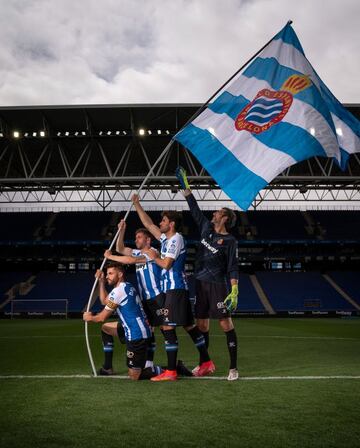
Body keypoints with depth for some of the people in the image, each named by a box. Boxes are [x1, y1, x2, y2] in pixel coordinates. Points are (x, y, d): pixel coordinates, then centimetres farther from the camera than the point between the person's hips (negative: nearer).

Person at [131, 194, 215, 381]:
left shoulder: (176, 239, -11)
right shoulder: (166, 238, 16)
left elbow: (166, 264, -18)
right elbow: (148, 224, 22)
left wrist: (154, 257, 0)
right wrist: (136, 204, 22)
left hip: (175, 289, -10)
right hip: (174, 288, 10)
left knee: (168, 327, -9)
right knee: (189, 325, 12)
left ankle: (171, 371, -6)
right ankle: (207, 362, 19)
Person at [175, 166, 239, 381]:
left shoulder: (230, 241, -7)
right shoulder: (206, 228, 9)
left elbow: (233, 268, -12)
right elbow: (195, 209, 18)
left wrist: (234, 292, -20)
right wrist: (185, 186, 19)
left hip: (218, 285, -6)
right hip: (200, 284, 7)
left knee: (226, 324, -5)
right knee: (201, 325, 11)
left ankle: (233, 367, 3)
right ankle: (203, 364, 24)